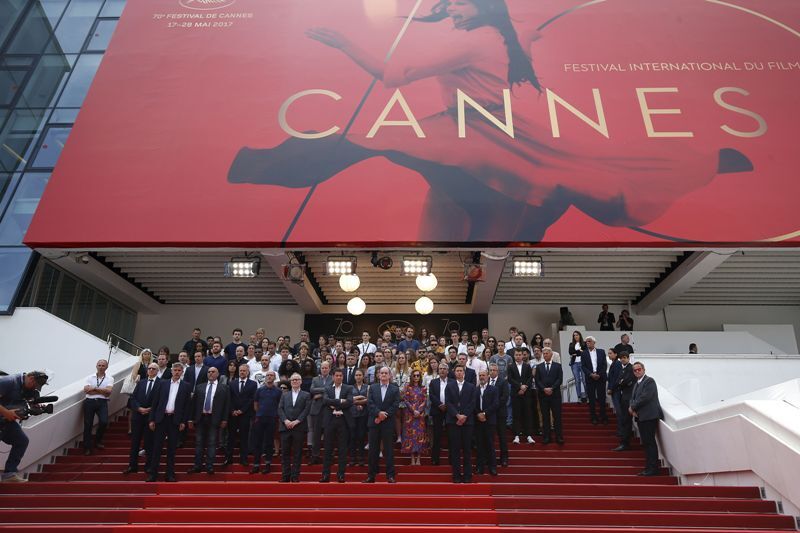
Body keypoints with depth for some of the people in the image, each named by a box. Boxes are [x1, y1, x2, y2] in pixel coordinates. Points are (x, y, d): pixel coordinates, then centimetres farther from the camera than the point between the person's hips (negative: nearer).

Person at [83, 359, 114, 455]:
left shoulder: (109, 378, 8)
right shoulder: (90, 377, 11)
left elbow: (108, 391, -8)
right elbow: (86, 390, -4)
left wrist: (94, 388, -8)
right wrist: (102, 391, -8)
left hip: (102, 402, -1)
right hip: (90, 402, 1)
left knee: (104, 422, -17)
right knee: (88, 424, 2)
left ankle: (98, 440, 11)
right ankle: (87, 447, 14)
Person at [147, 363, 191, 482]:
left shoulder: (186, 386, 4)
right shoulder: (163, 384, 9)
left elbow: (187, 405, 1)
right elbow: (155, 402, 7)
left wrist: (184, 421, -5)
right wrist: (152, 419, 1)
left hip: (175, 420, -1)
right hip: (161, 418, 1)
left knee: (172, 448, 4)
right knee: (157, 446, 2)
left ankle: (170, 474, 10)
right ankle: (153, 473, 9)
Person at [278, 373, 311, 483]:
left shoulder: (306, 395, 8)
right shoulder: (284, 395, 17)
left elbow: (307, 410, -2)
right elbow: (280, 409, 6)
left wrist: (296, 421, -12)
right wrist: (285, 420, -10)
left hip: (299, 428, -2)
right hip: (285, 427, 2)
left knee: (297, 453, 1)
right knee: (285, 453, 3)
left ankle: (295, 476, 6)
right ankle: (285, 476, 10)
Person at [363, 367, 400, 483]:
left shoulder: (395, 389, 5)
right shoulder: (372, 387, 9)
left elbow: (395, 406, -4)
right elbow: (369, 403, -1)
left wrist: (383, 416, -12)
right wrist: (378, 413, -16)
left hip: (388, 423, -1)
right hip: (374, 422, 2)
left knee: (388, 449, 1)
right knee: (373, 449, 6)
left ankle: (390, 475, 7)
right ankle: (371, 475, 13)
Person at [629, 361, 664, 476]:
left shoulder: (649, 381, -9)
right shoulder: (637, 383, 20)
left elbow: (645, 397, -18)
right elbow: (632, 398, 17)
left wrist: (633, 408, -10)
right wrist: (633, 409, -4)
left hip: (649, 416, -9)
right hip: (640, 417, 9)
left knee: (650, 442, -7)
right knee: (646, 443, 11)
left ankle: (653, 469, -3)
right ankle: (649, 468, 17)